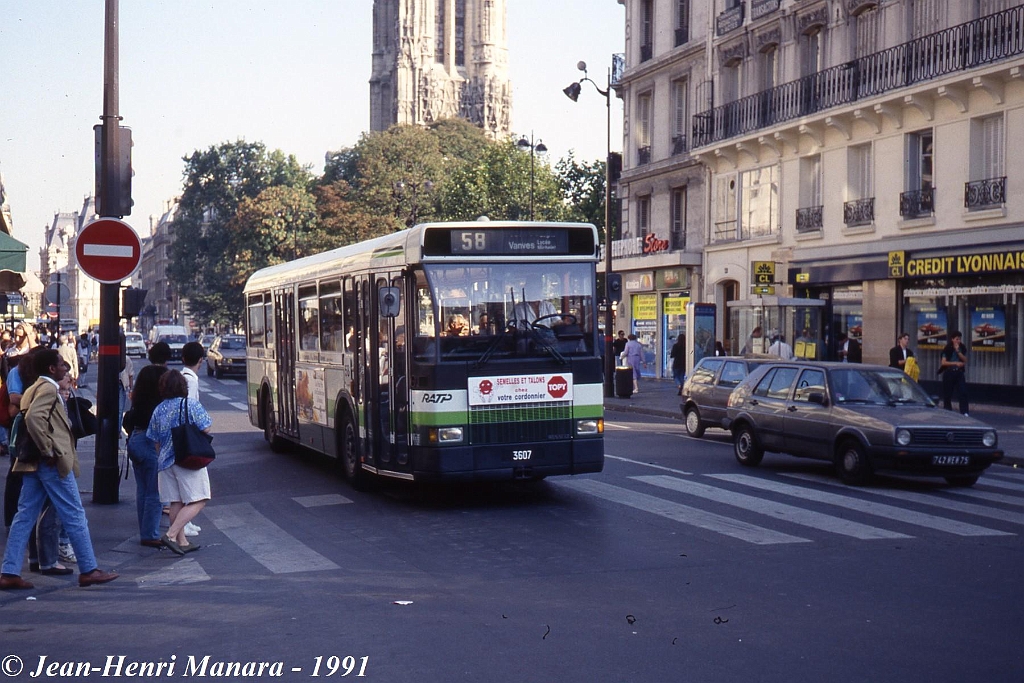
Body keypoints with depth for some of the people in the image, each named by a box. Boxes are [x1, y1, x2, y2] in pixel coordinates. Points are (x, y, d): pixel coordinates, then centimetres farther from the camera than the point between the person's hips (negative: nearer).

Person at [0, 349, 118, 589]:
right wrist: (49, 451, -21)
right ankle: (89, 570, 4)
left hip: (34, 463, 9)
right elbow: (33, 418, -26)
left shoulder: (33, 389, 17)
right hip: (54, 462, -9)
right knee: (75, 516, -2)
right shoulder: (49, 389, -12)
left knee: (25, 516, 7)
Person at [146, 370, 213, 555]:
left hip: (166, 462, 6)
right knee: (197, 502, -4)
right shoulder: (192, 405, -8)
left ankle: (181, 541, 16)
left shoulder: (158, 410, 7)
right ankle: (171, 534, -16)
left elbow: (155, 441, 13)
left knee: (176, 502, 12)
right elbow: (205, 430, -11)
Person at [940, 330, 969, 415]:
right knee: (947, 394, 3)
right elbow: (943, 362, -8)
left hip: (959, 372, 2)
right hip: (949, 373, -2)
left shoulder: (962, 348, 8)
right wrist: (956, 363, -14)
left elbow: (964, 360, -2)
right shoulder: (947, 349, -2)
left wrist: (958, 351, -12)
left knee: (963, 392, -10)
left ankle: (964, 412, -13)